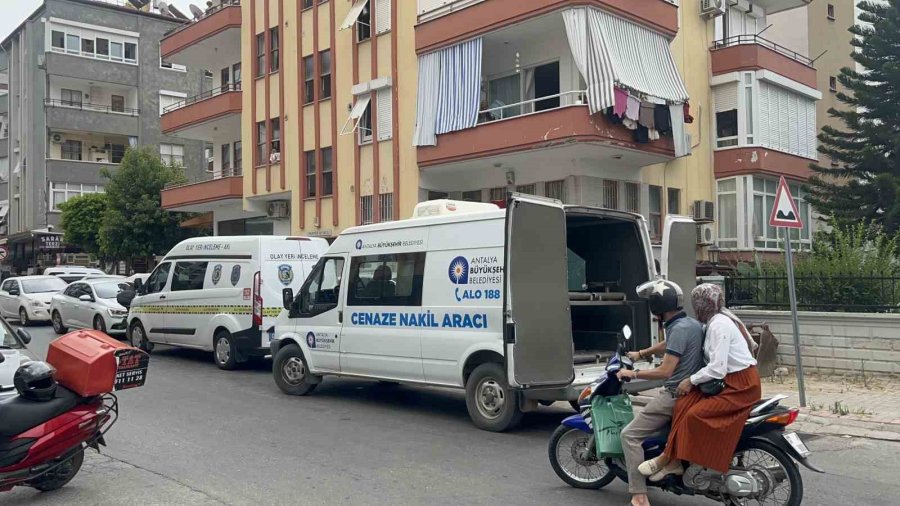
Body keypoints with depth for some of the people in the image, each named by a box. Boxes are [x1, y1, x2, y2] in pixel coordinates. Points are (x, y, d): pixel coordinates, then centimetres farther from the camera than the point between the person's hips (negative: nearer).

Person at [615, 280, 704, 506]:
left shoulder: (679, 329, -20)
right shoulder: (692, 324, 9)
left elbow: (665, 371, -24)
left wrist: (633, 373, -12)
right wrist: (640, 354, 36)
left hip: (676, 394, -10)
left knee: (630, 435, -7)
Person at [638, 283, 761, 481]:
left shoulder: (719, 325, -17)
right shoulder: (720, 320, 14)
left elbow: (717, 368, -22)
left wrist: (691, 380, -11)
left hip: (741, 386, -9)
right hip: (732, 381, 9)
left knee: (694, 415, -22)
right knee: (684, 403, -8)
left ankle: (668, 458, -7)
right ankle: (674, 461, -10)